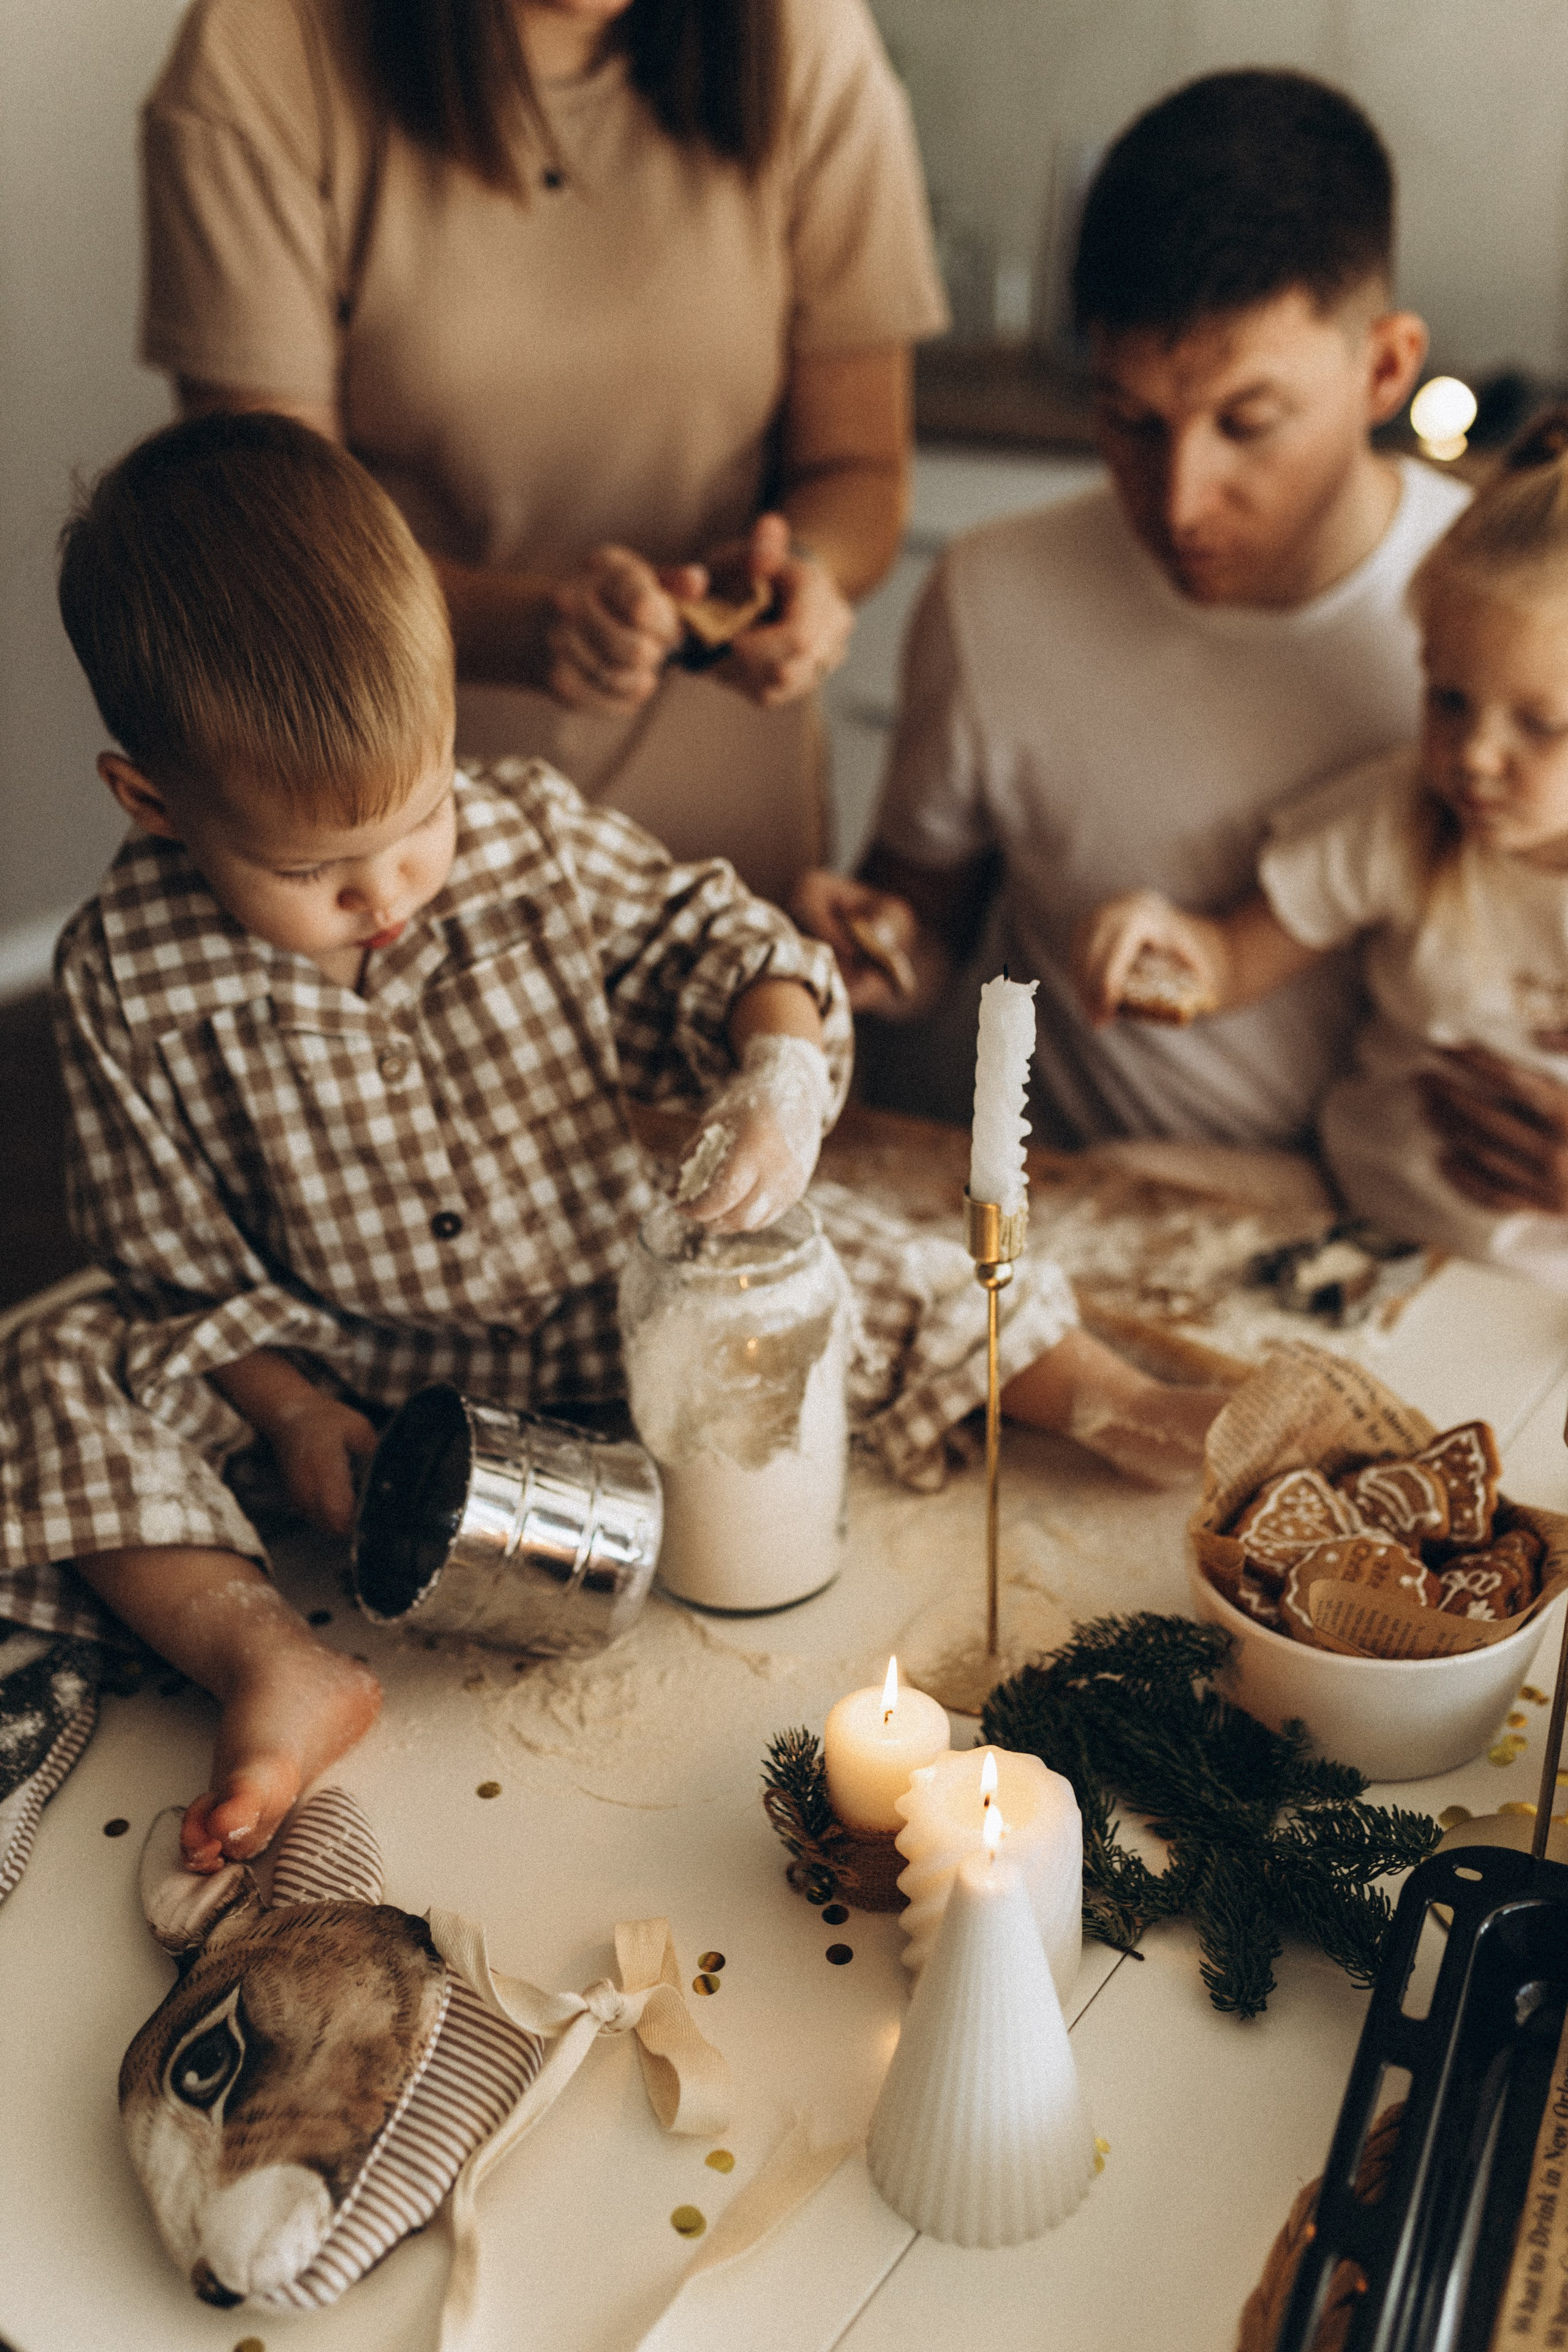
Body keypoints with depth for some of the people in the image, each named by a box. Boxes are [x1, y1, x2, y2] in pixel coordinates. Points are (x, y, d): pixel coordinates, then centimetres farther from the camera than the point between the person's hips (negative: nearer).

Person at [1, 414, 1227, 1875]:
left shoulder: (540, 847, -12)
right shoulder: (127, 981, -15)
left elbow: (714, 940, -4)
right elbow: (176, 1256, -8)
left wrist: (782, 1065, -26)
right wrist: (290, 1411, -19)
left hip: (605, 1305, 1)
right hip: (345, 1370, 0)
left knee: (848, 1270, -16)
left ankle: (1089, 1392, 2)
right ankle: (272, 1666, -31)